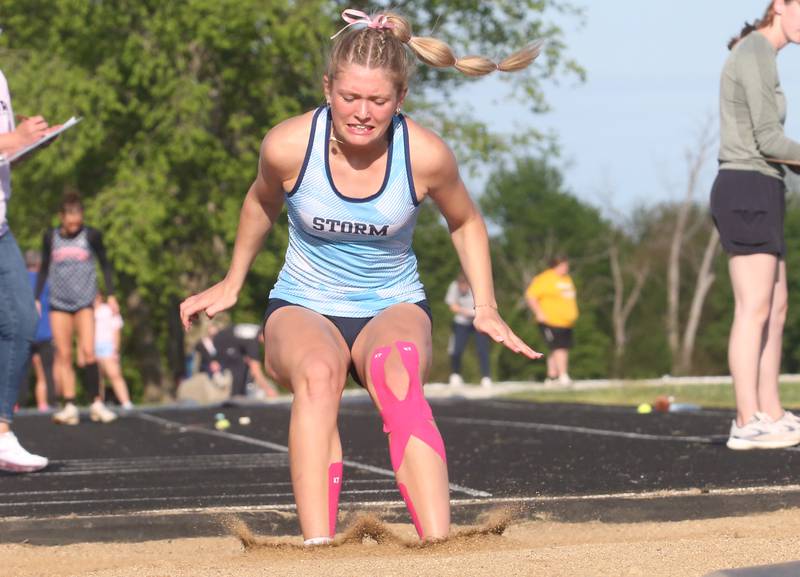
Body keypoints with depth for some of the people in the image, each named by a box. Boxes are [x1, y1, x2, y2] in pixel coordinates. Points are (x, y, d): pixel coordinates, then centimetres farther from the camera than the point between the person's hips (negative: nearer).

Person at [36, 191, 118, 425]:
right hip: (59, 301, 2)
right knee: (63, 355, -2)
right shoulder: (50, 237, 4)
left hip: (85, 301, -2)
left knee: (88, 351, -12)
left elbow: (105, 265, 8)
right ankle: (69, 407, -1)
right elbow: (44, 269, 14)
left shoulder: (91, 236, -2)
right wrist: (36, 299, 10)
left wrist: (111, 295, 4)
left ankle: (97, 403, -3)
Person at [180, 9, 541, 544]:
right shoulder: (288, 146, -16)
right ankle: (318, 547, -46)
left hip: (394, 307, 0)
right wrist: (231, 285, 19)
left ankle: (439, 546, -50)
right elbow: (262, 204, 9)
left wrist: (486, 309, 0)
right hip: (304, 306, 0)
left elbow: (465, 222, 7)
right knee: (318, 373, -38)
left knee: (398, 373, -38)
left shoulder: (425, 155, -16)